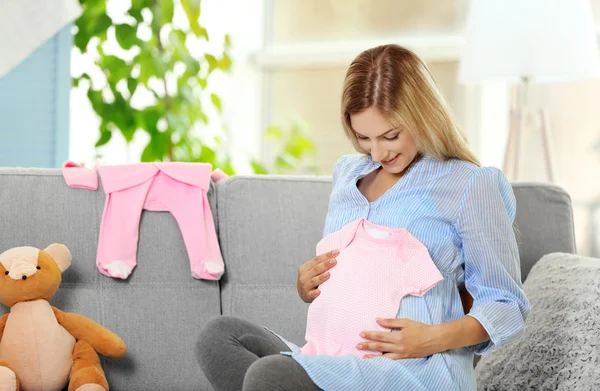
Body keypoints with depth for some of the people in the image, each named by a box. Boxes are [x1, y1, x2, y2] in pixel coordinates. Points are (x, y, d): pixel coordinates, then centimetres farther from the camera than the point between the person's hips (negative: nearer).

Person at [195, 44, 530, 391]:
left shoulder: (470, 185, 1)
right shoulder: (348, 173, 21)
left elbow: (506, 306, 2)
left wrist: (436, 338, -16)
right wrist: (307, 288, 7)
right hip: (342, 359, 8)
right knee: (219, 335, -20)